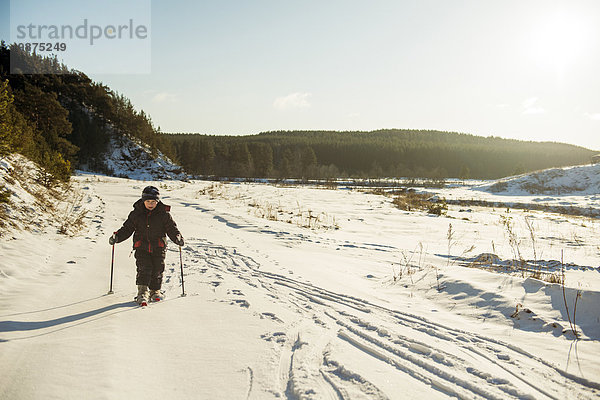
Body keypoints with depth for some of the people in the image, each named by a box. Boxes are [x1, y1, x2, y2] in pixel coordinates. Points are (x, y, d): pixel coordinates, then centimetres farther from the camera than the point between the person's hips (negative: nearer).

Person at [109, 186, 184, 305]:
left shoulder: (164, 214, 0)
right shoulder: (136, 213, 4)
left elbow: (172, 228, 1)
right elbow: (127, 229, 8)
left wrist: (177, 237, -17)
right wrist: (117, 236, -7)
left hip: (158, 248, 0)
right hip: (142, 247, 0)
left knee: (157, 270, 4)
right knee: (144, 269, -13)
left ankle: (155, 292, 23)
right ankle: (142, 292, -13)